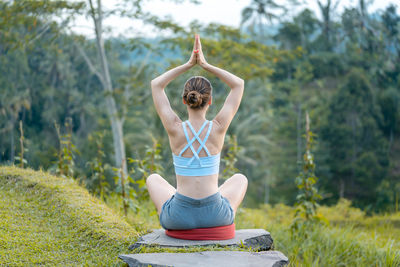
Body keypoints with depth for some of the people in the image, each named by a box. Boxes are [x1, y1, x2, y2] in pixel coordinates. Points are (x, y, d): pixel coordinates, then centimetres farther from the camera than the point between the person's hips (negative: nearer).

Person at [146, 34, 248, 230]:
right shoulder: (218, 128, -9)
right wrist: (205, 65, 3)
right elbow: (239, 84, 5)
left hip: (178, 218, 0)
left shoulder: (175, 129, -10)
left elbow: (156, 84, 6)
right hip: (215, 215, 0)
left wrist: (189, 64, 4)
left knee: (153, 179, 32)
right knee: (240, 179, 33)